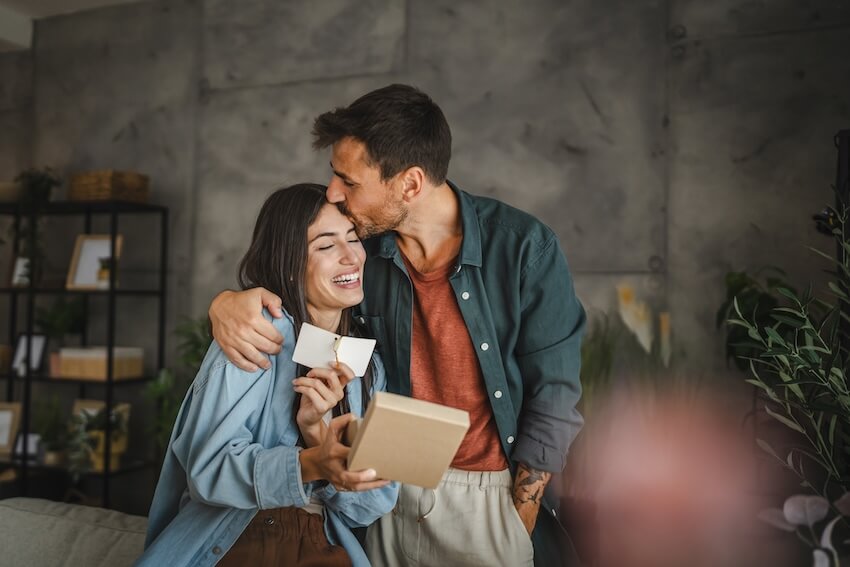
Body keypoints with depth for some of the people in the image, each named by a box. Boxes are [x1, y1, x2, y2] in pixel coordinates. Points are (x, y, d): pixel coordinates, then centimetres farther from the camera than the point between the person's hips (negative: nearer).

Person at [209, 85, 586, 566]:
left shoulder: (524, 246, -15)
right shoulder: (364, 250, -5)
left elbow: (553, 395, -12)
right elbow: (276, 286, 10)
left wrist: (519, 521, -12)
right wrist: (226, 302, -14)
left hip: (497, 495, -3)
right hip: (395, 490, 3)